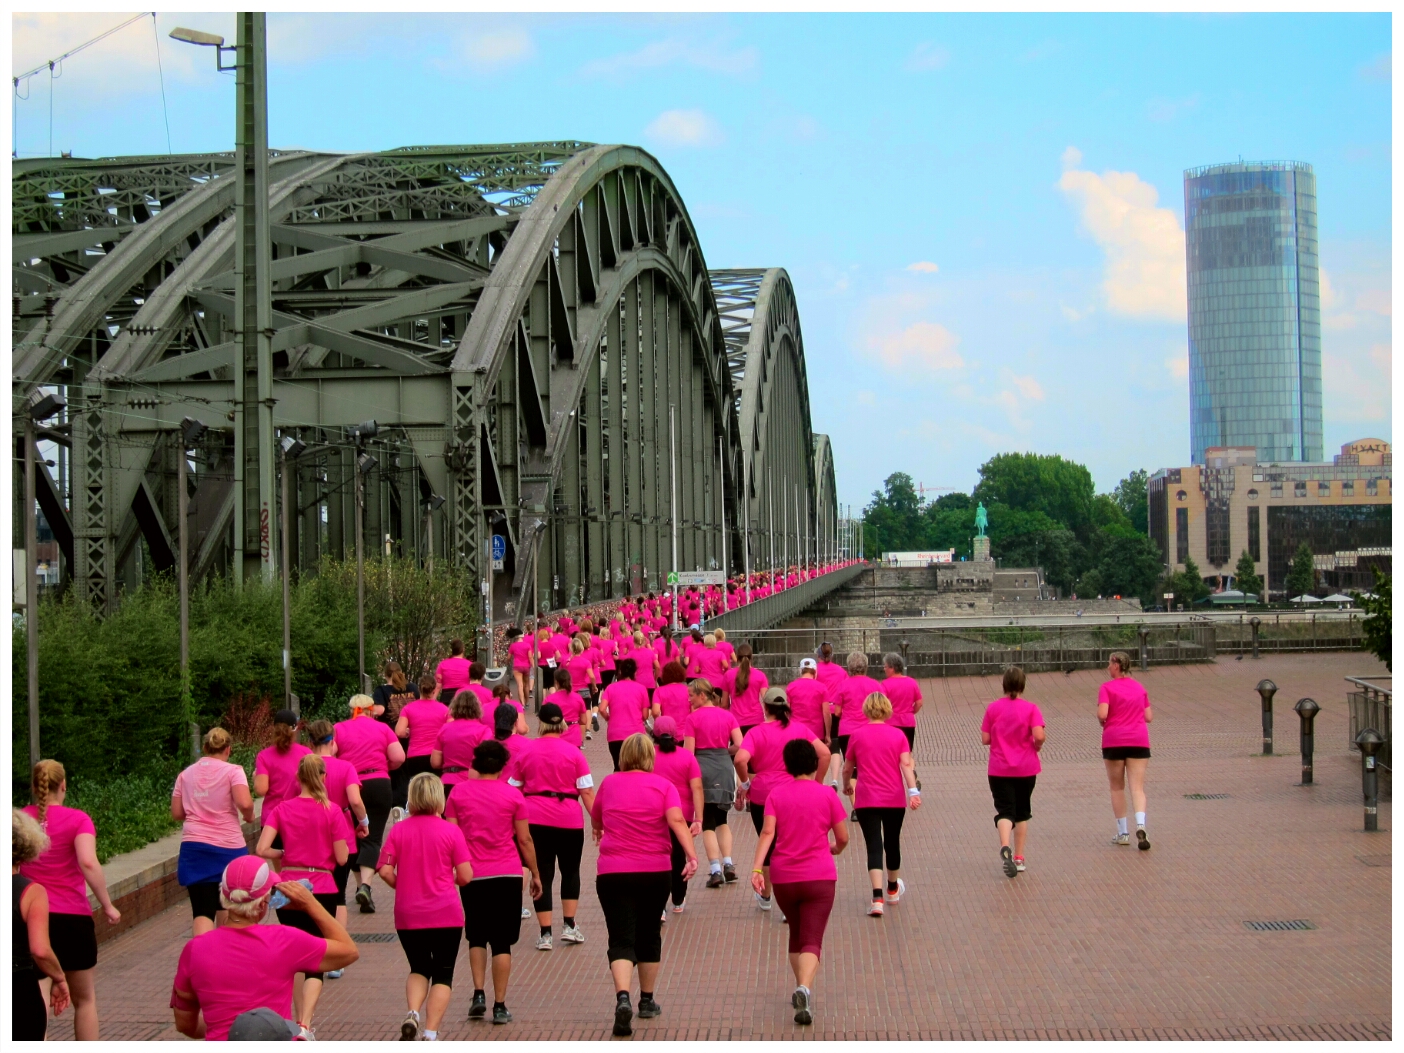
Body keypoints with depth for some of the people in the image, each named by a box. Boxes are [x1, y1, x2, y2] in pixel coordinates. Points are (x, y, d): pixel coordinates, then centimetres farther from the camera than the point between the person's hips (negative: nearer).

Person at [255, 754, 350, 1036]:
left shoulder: (282, 809, 0)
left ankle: (301, 1019, 26)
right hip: (321, 890, -3)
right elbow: (342, 857, -8)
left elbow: (262, 849, -9)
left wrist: (284, 854, 10)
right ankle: (304, 1025, -16)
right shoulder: (331, 811, -8)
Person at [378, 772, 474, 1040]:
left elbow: (385, 870, -7)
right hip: (445, 913, -2)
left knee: (419, 969, 21)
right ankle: (430, 1034, -2)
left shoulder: (398, 830, -1)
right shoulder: (451, 831, -6)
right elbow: (465, 876, -7)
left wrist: (404, 886, 11)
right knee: (443, 973, 8)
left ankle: (413, 1013, -4)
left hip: (407, 915, 2)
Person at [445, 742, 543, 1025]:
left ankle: (479, 994, 6)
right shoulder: (512, 794, -2)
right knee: (502, 941, 4)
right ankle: (499, 1006, 3)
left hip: (472, 875, 1)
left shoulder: (459, 792, 1)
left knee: (476, 937, 19)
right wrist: (535, 874, 10)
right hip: (507, 874, -1)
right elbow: (524, 839, 0)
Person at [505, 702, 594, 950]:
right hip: (569, 820, -1)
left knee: (542, 874, 5)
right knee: (570, 871, 18)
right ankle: (569, 926, 14)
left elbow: (513, 789, 9)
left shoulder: (525, 753, 2)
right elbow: (586, 791, -6)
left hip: (535, 820, 1)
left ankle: (545, 934, 4)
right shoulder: (574, 753, -3)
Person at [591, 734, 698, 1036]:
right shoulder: (663, 786, 1)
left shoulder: (609, 783, 6)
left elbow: (595, 819, 23)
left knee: (621, 940, -5)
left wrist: (599, 831, 46)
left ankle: (623, 998, -28)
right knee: (649, 936, 19)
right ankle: (647, 1001, 28)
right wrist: (691, 855, -23)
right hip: (655, 871, 1)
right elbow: (676, 820, -16)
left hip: (613, 872, -1)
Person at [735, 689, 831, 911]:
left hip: (762, 796, -1)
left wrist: (745, 783, -5)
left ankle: (765, 896, 35)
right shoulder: (799, 729, 2)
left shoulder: (756, 732, -7)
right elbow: (824, 753, 0)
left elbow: (740, 759, -22)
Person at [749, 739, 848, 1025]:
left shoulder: (776, 794, 2)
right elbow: (843, 837, 3)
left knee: (796, 934, 23)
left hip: (783, 877, 2)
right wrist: (836, 849, 25)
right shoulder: (826, 795, -1)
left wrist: (757, 868, -17)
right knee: (812, 940, -7)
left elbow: (767, 832, -11)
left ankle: (802, 988, 29)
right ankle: (805, 988, -31)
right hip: (820, 877, -2)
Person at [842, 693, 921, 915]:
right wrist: (913, 791, -16)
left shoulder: (857, 735, -1)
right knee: (892, 843, 19)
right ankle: (893, 889, 40)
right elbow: (906, 764, -11)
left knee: (874, 846, -5)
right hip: (895, 799, 2)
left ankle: (877, 898, -19)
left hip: (866, 799, -2)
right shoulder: (898, 734, 1)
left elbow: (847, 768, 8)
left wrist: (847, 785, 27)